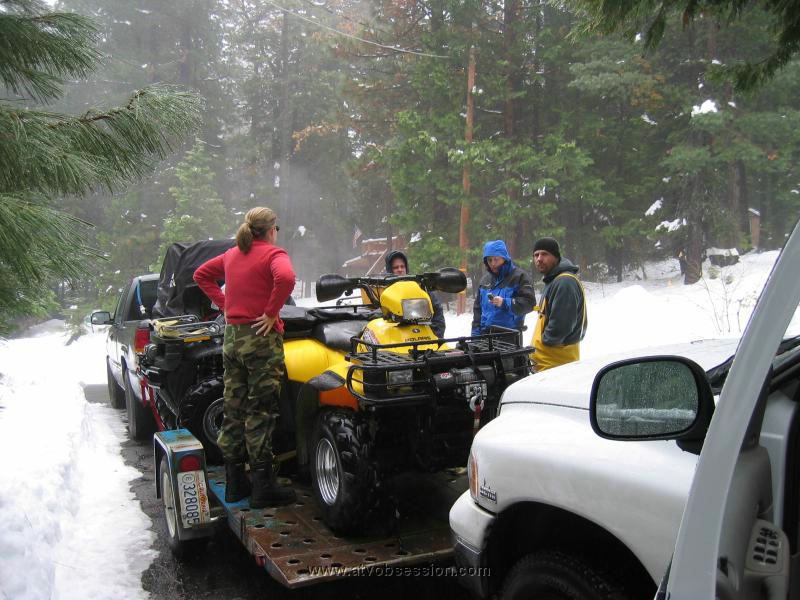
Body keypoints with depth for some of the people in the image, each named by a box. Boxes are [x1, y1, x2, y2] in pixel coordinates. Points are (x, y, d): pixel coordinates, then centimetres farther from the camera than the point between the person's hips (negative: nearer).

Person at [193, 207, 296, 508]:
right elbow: (285, 278, -29)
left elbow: (201, 274, 24)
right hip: (261, 337, -7)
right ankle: (263, 487, 3)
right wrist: (271, 313, -18)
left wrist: (224, 304, 16)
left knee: (233, 410, 12)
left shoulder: (232, 254, 12)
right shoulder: (273, 254, -9)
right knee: (260, 413, -2)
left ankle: (235, 483, 20)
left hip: (232, 336, 7)